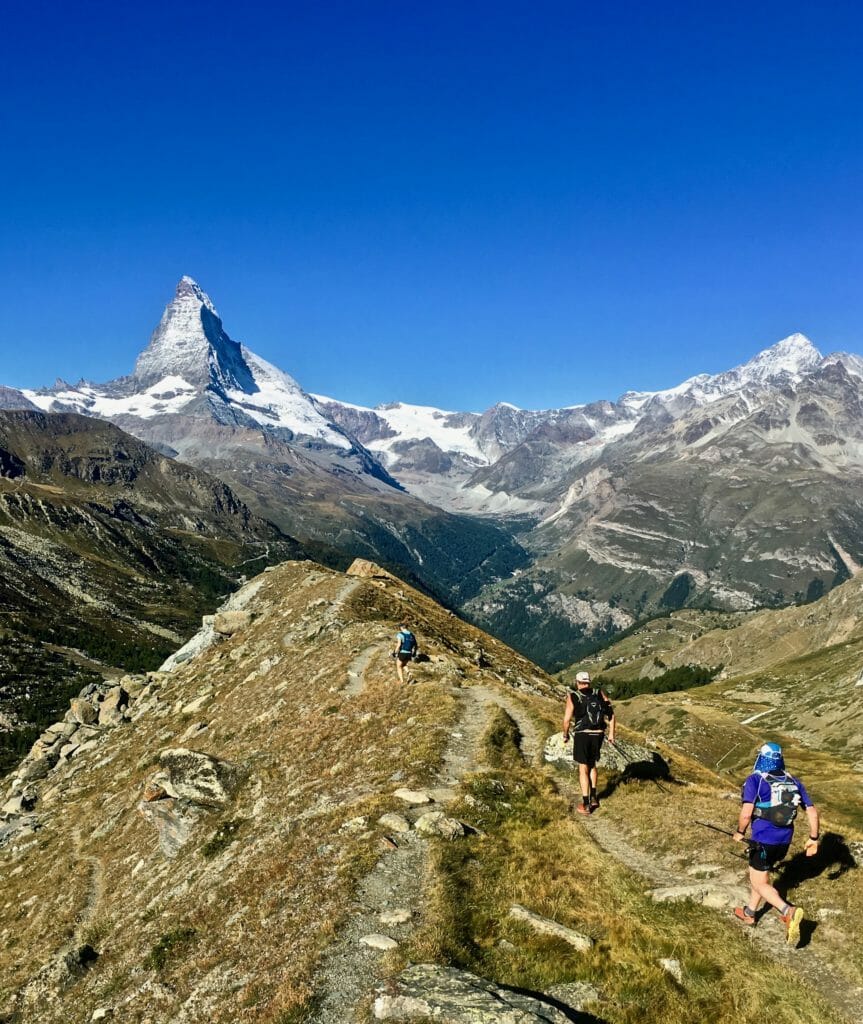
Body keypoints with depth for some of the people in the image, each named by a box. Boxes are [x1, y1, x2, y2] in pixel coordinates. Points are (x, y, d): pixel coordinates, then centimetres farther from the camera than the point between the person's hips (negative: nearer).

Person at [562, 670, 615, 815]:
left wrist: (565, 735, 7)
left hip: (582, 735, -4)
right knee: (592, 764, 25)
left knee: (583, 769, 6)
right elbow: (611, 713, -1)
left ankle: (586, 805, 7)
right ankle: (593, 797, 26)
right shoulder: (599, 693, 5)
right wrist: (611, 733, 4)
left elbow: (567, 719, -9)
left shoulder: (573, 696, -5)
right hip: (598, 735, 4)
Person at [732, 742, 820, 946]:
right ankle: (749, 913, 36)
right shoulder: (793, 782, 4)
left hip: (763, 841, -6)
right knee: (760, 875, 25)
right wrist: (814, 838, 16)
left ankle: (788, 911, -15)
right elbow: (812, 811, 4)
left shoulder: (755, 780, -12)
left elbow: (746, 814, -20)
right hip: (784, 840, 6)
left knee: (759, 883, 7)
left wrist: (739, 833, -3)